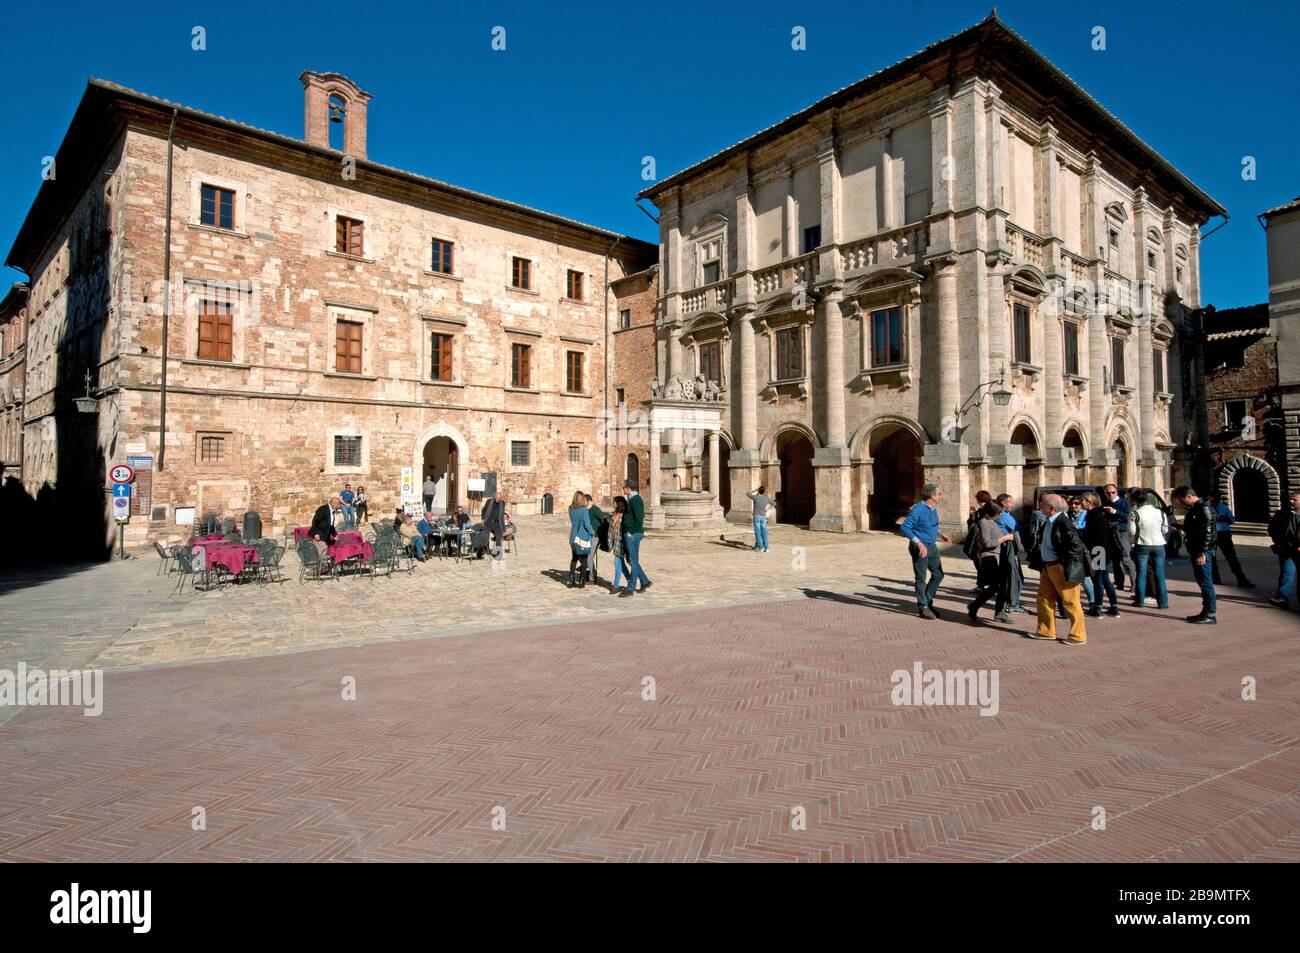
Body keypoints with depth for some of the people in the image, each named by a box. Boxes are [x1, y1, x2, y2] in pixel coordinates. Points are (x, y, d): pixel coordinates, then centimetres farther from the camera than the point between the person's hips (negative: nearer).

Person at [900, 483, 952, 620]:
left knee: (938, 575, 11)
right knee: (921, 578, 1)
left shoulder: (934, 509, 7)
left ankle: (927, 602, 24)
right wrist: (918, 543, -28)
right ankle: (923, 607, 11)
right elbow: (904, 527, -22)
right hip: (920, 548, -8)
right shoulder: (918, 510, -19)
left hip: (932, 547, 8)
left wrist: (940, 534, 7)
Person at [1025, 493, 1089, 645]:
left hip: (1062, 569, -9)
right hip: (1048, 567, 9)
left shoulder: (1064, 522, -18)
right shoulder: (1047, 522, 9)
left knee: (1070, 602, 0)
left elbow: (1076, 545, -22)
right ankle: (1046, 631, 27)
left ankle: (1078, 636, 11)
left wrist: (1066, 567, -20)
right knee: (1044, 598, 15)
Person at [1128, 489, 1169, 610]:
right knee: (1159, 574, 8)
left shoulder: (1134, 513, -10)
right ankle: (1162, 602, 8)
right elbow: (1165, 530, 6)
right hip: (1158, 545, 3)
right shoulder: (1160, 512, 2)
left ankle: (1140, 601, 11)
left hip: (1142, 545, -3)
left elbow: (1131, 532, -10)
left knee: (1141, 573, 7)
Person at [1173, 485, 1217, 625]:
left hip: (1202, 552, -10)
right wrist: (1180, 527, 12)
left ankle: (1210, 615, -1)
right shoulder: (1193, 509, 15)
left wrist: (1202, 553, -21)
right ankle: (1206, 612, 20)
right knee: (1202, 582, 13)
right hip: (1195, 550, 10)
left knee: (1206, 582, -6)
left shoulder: (1204, 508, -15)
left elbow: (1208, 531, -20)